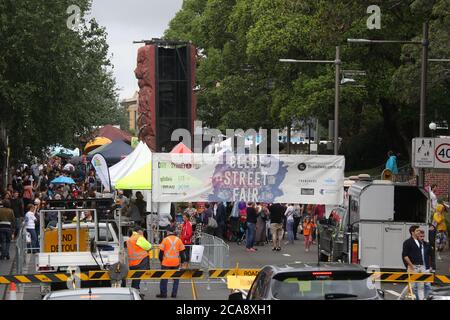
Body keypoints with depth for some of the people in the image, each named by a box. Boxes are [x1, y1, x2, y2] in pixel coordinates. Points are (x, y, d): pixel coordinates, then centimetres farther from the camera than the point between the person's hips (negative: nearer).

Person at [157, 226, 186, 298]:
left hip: (166, 262, -2)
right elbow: (182, 251, 7)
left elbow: (161, 251, -1)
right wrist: (182, 261, 16)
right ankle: (174, 294, 11)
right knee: (176, 278, 12)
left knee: (164, 278, 6)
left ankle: (163, 293, 8)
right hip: (176, 263, 2)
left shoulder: (165, 239, -4)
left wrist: (161, 260, 13)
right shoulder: (178, 240, 3)